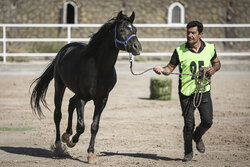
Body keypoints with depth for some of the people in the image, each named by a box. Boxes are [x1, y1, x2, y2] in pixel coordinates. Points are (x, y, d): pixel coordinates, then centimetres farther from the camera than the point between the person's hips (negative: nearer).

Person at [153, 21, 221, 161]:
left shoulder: (210, 48, 2)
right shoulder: (180, 50, -4)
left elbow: (217, 62, 18)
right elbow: (170, 68, 0)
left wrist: (214, 69, -4)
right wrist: (162, 70, -22)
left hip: (204, 90, 1)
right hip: (186, 92, -1)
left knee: (207, 121, -10)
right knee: (189, 124, -4)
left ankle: (198, 137, 25)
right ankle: (188, 152, 18)